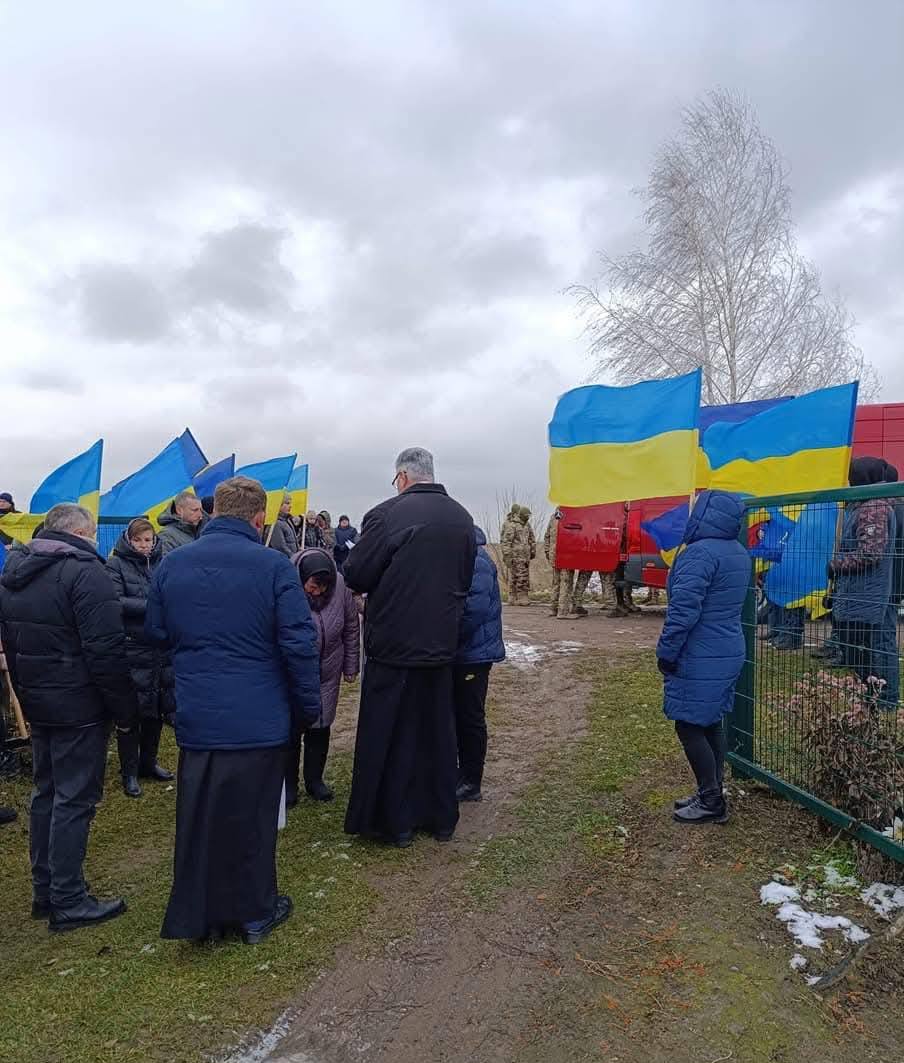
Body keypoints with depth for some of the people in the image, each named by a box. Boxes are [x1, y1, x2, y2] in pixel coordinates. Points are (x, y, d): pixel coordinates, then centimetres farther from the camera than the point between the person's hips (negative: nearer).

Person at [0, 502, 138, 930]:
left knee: (46, 793, 18)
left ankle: (43, 891, 28)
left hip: (37, 703, 9)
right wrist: (126, 708, -14)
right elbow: (106, 649, -22)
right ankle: (68, 902, 10)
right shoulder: (83, 570, -18)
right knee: (75, 800, 1)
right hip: (78, 707, -8)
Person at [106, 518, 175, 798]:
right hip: (132, 649, -4)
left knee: (157, 708, 14)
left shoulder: (162, 562, 7)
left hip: (162, 647, 4)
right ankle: (129, 772, 19)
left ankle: (148, 762, 32)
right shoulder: (116, 564, -4)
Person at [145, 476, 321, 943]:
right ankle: (255, 911, 29)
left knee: (197, 817, 17)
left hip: (195, 716, 4)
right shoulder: (274, 566, -15)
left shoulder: (171, 564, -1)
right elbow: (299, 644, -15)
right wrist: (308, 707, -4)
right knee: (252, 818, 12)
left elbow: (155, 633, 10)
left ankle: (199, 915, 31)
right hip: (259, 718, -3)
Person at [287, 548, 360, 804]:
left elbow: (351, 628, 0)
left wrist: (351, 666, 7)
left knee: (321, 728, 13)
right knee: (291, 729, 6)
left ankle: (314, 780, 32)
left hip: (328, 675, 3)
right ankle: (289, 784, 26)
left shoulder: (340, 586, -15)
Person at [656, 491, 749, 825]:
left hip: (701, 659, -9)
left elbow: (684, 609, -22)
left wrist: (666, 651, -15)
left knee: (689, 726, 2)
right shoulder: (738, 553, 10)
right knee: (710, 724, 16)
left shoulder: (701, 552, -20)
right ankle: (711, 796, 25)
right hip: (728, 653, 9)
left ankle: (711, 802, 9)